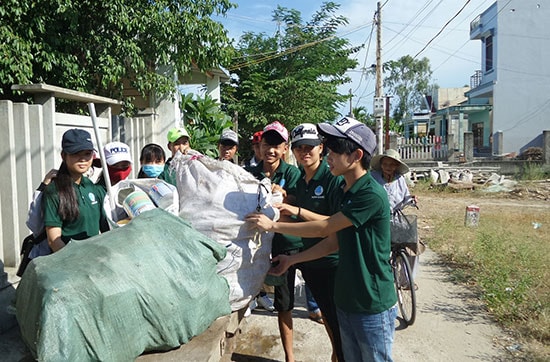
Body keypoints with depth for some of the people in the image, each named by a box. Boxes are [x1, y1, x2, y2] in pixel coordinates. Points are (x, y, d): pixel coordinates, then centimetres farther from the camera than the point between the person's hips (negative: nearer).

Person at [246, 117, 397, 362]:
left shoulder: (372, 195, -22)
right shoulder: (340, 193, 5)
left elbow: (324, 228, -19)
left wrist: (273, 225, -12)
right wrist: (292, 259, 10)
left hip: (373, 306, -7)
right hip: (346, 300, 8)